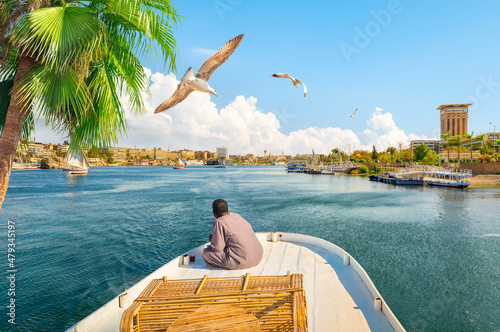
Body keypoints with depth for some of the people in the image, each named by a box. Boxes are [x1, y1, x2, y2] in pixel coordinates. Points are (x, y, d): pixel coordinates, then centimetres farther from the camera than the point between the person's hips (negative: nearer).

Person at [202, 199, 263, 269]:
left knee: (206, 252, 1)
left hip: (241, 261, -8)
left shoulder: (218, 222, -11)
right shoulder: (237, 216, 11)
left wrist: (212, 240, 9)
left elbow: (217, 248, -13)